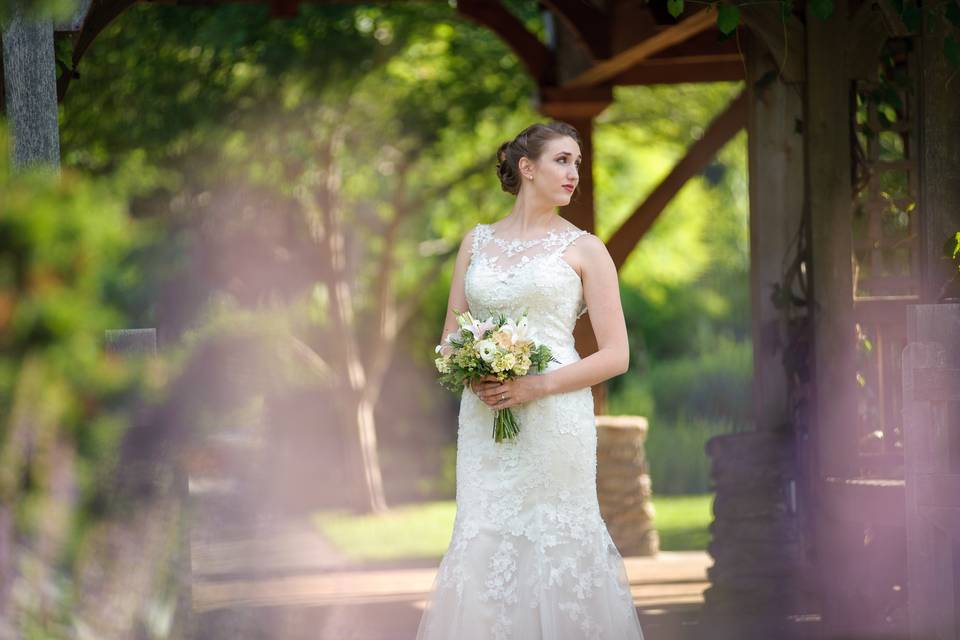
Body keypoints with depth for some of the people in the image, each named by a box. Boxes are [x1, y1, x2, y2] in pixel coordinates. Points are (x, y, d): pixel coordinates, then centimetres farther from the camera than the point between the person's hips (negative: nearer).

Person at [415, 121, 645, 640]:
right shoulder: (477, 242, 13)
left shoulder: (584, 249, 3)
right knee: (485, 548, -1)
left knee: (555, 546, -5)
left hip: (554, 417, -3)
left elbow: (615, 355, -1)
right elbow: (451, 338, 17)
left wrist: (536, 386, -12)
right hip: (484, 418, 3)